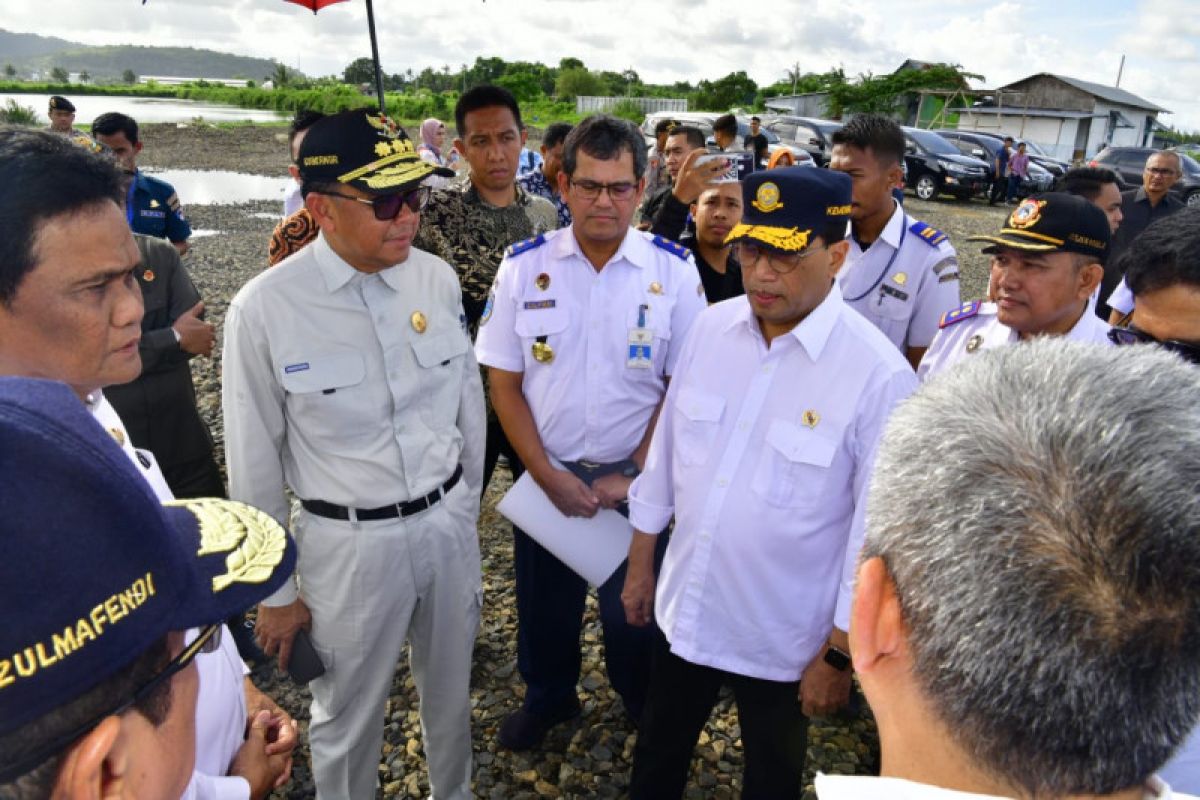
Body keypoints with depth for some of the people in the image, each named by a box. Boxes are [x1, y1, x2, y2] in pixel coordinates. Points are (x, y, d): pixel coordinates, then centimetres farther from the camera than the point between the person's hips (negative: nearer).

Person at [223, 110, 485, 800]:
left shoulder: (438, 278, -6)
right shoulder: (265, 310, -17)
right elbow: (255, 467, -8)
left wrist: (466, 508, 14)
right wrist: (275, 593, 0)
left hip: (449, 525, 4)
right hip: (350, 542, -3)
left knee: (451, 692, 25)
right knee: (350, 720, 18)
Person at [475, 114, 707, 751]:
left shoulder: (673, 271, -9)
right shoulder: (524, 266, -7)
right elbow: (504, 382, -4)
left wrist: (633, 476, -11)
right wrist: (548, 475, -10)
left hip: (636, 477, -1)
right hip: (545, 474, 2)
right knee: (544, 601, 20)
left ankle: (642, 705, 46)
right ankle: (547, 696, 49)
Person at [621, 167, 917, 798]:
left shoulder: (879, 375, -22)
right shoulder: (711, 326, -8)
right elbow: (666, 447, 2)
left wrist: (839, 654, -8)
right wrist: (640, 560, 9)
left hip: (782, 637, -3)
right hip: (682, 610, 4)